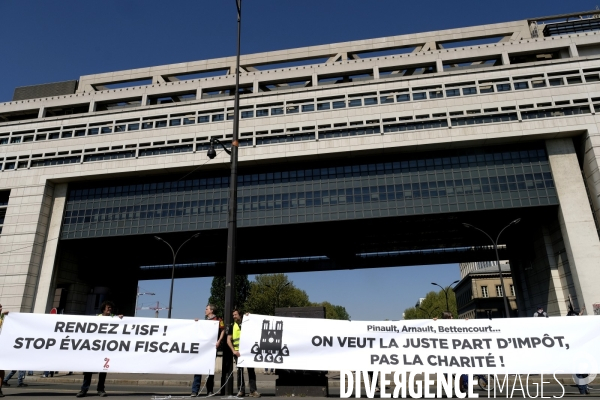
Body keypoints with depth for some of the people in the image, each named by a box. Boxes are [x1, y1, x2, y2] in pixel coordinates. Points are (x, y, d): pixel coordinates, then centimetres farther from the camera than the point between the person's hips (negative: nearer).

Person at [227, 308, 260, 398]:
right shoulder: (232, 326, 8)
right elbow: (228, 340, 4)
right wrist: (234, 351, -10)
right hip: (238, 351, 0)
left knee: (251, 370, -3)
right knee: (240, 370, 2)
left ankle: (253, 390, -1)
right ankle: (241, 390, 11)